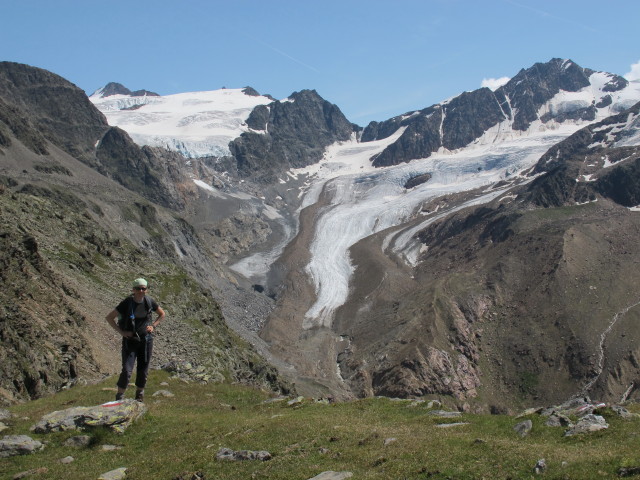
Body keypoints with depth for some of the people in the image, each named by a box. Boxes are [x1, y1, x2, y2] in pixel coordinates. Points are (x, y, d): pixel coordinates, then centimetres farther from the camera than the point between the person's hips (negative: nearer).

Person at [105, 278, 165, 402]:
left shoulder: (149, 301, -4)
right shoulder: (127, 303, -14)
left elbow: (162, 314, 13)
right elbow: (109, 317, -9)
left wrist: (153, 326, 0)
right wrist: (121, 332, -13)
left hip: (146, 339, 3)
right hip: (130, 340, -3)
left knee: (143, 370, 11)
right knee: (127, 371, -11)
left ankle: (139, 394, 31)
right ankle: (119, 396, 6)